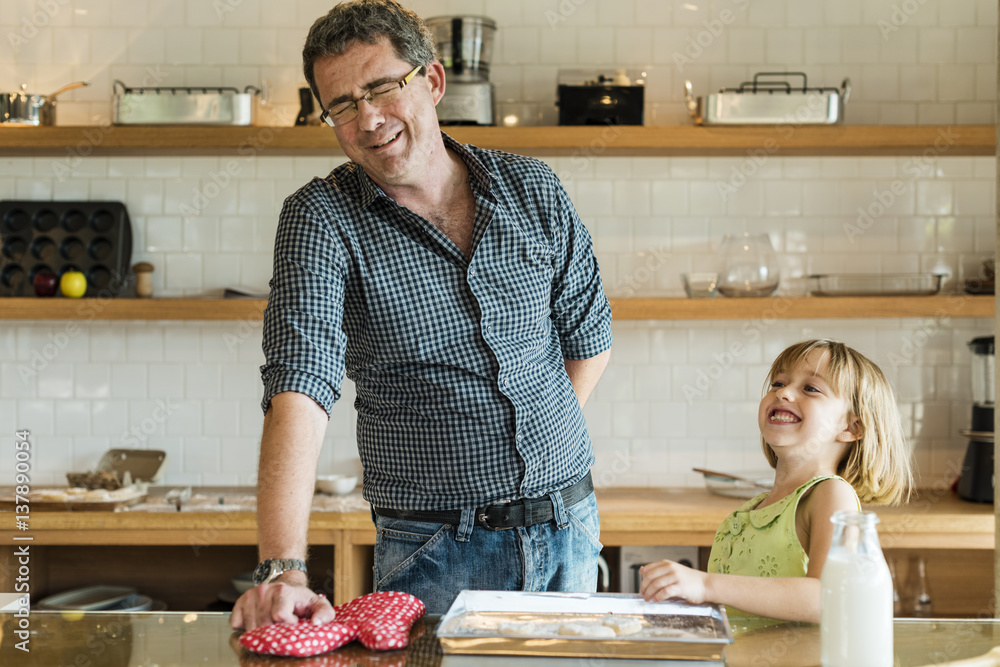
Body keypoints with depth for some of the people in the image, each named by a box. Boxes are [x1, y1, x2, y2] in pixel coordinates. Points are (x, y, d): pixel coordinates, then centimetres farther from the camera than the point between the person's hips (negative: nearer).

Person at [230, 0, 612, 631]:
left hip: (568, 532, 4)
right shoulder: (321, 217, -11)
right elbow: (300, 385, -25)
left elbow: (588, 333, 15)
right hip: (436, 553, -3)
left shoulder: (534, 190, 0)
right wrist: (283, 570, -36)